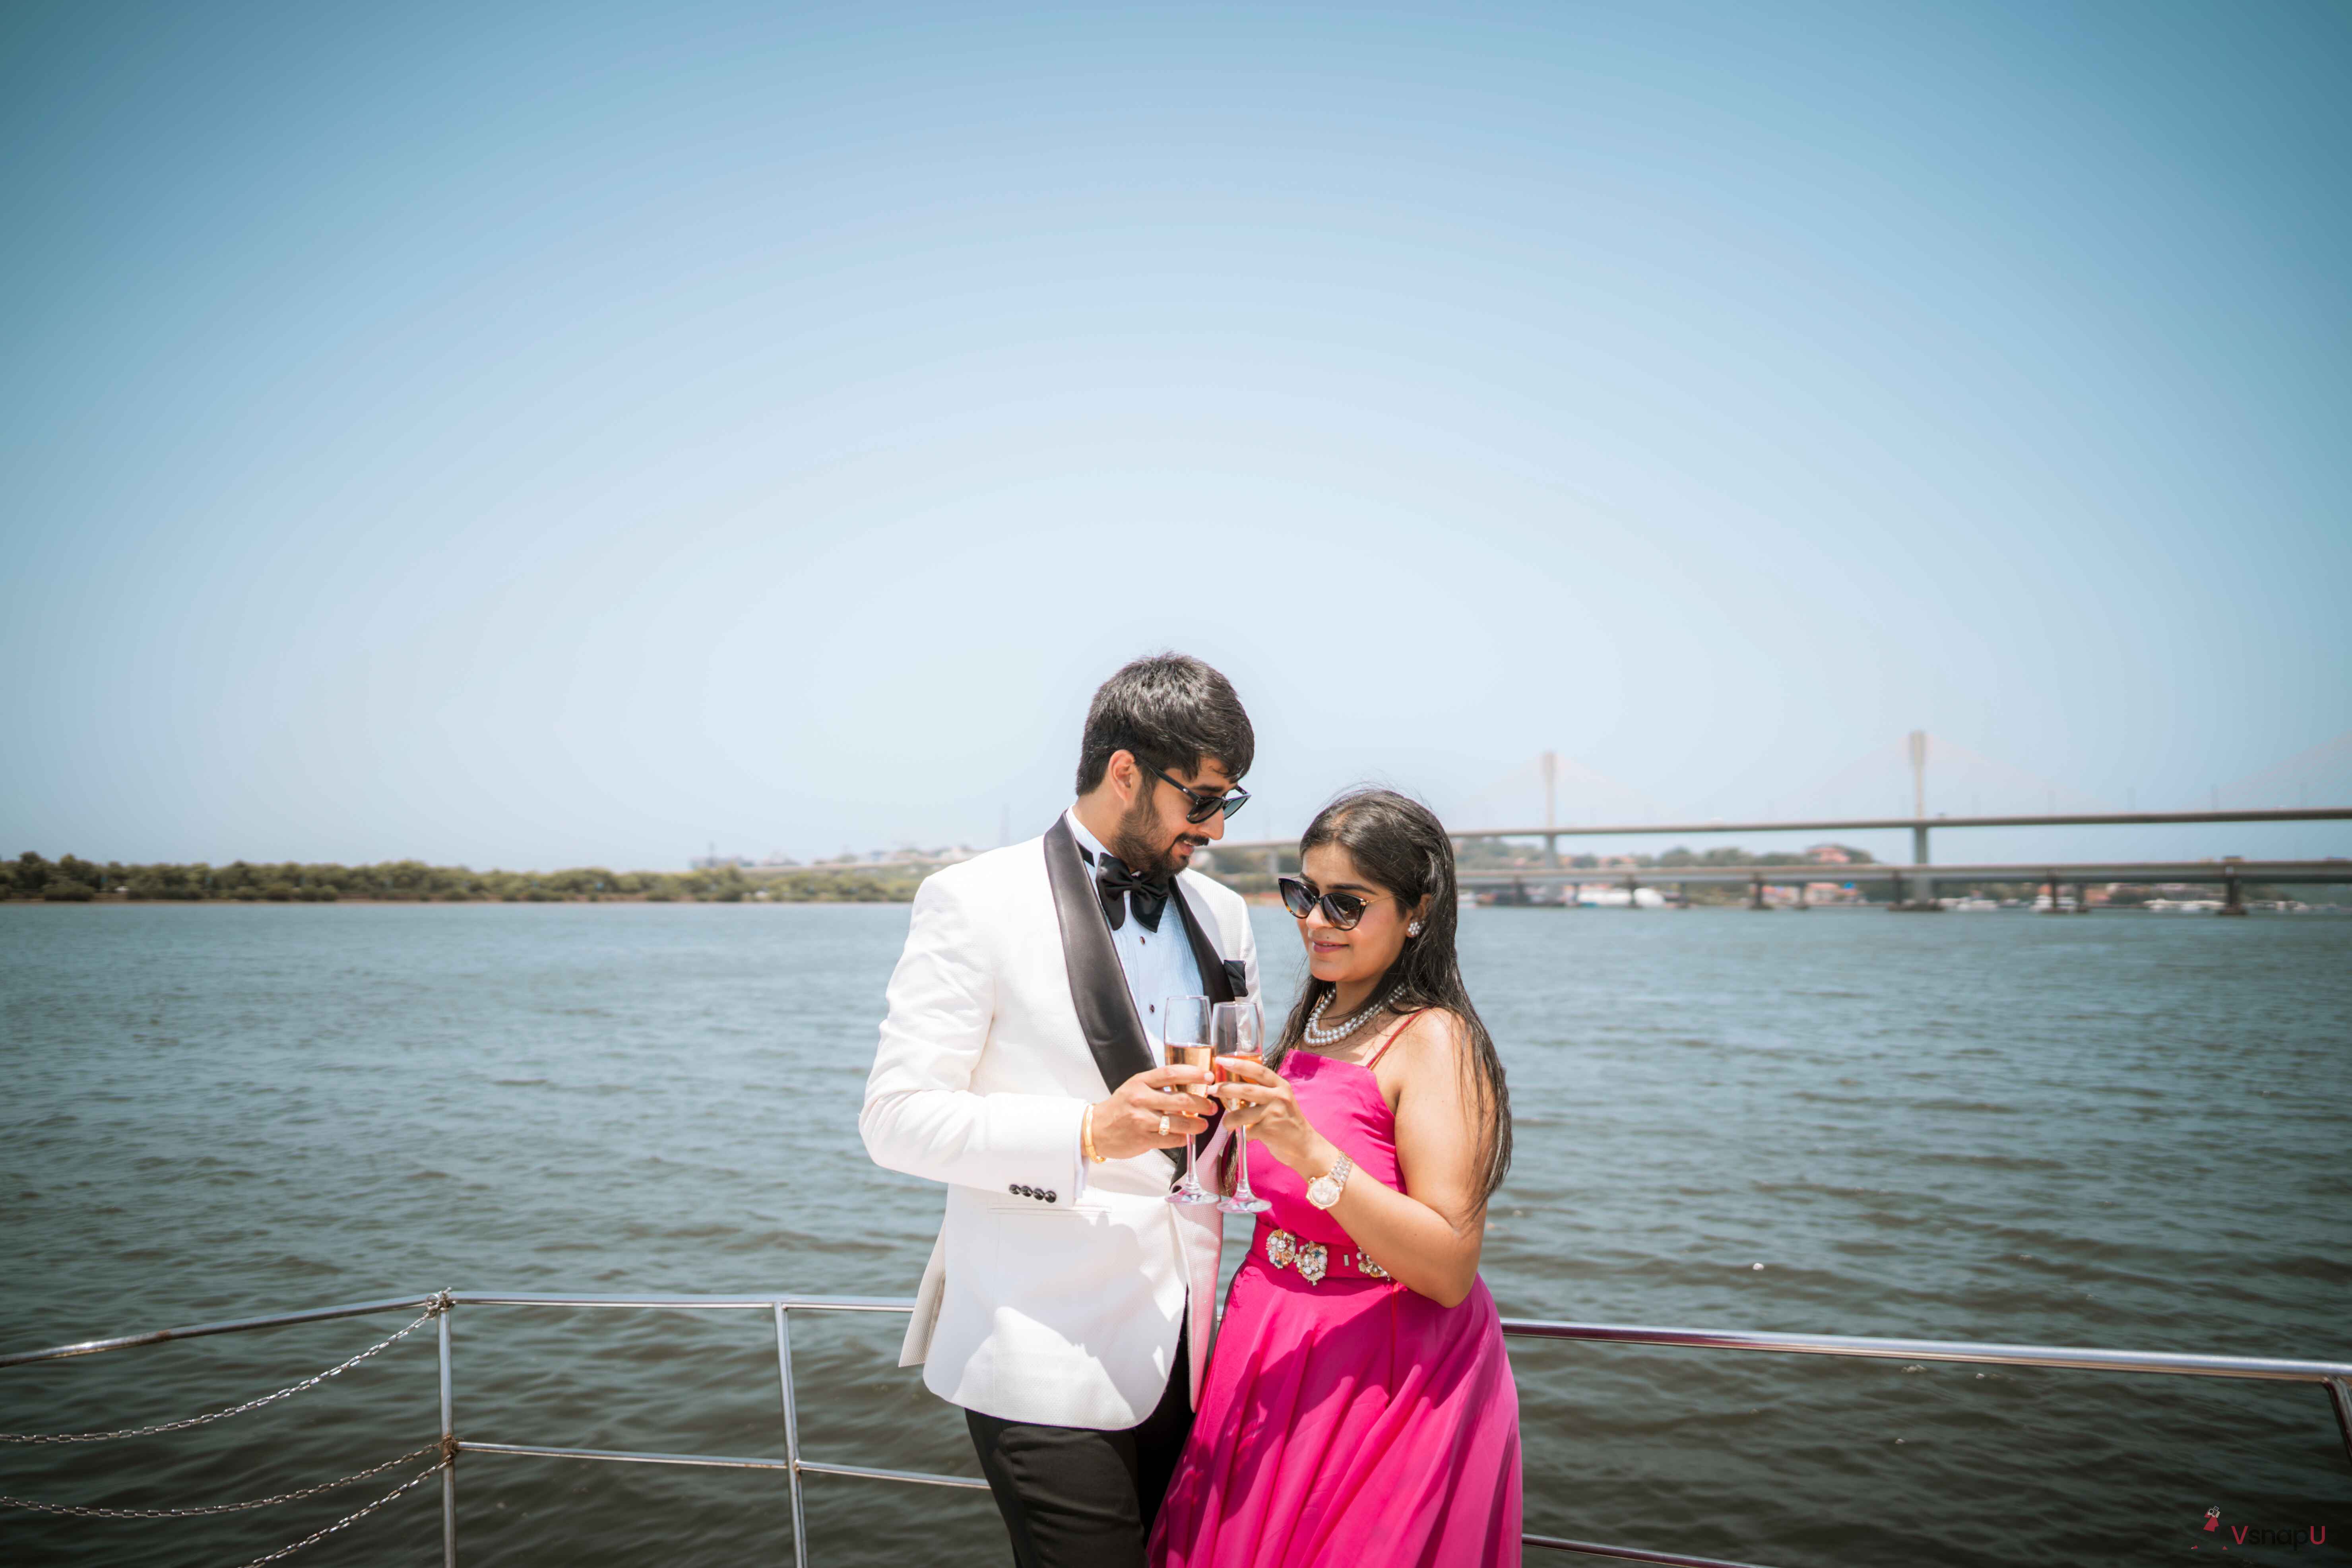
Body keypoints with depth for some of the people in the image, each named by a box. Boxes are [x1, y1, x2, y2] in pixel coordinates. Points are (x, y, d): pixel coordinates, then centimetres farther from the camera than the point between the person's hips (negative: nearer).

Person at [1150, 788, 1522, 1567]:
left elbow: (1450, 1270, -24)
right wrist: (1223, 1113, 2)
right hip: (1272, 1359, 8)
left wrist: (1307, 1149, -31)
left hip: (1384, 1380, -8)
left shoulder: (1434, 1042, -17)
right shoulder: (1310, 1025, 7)